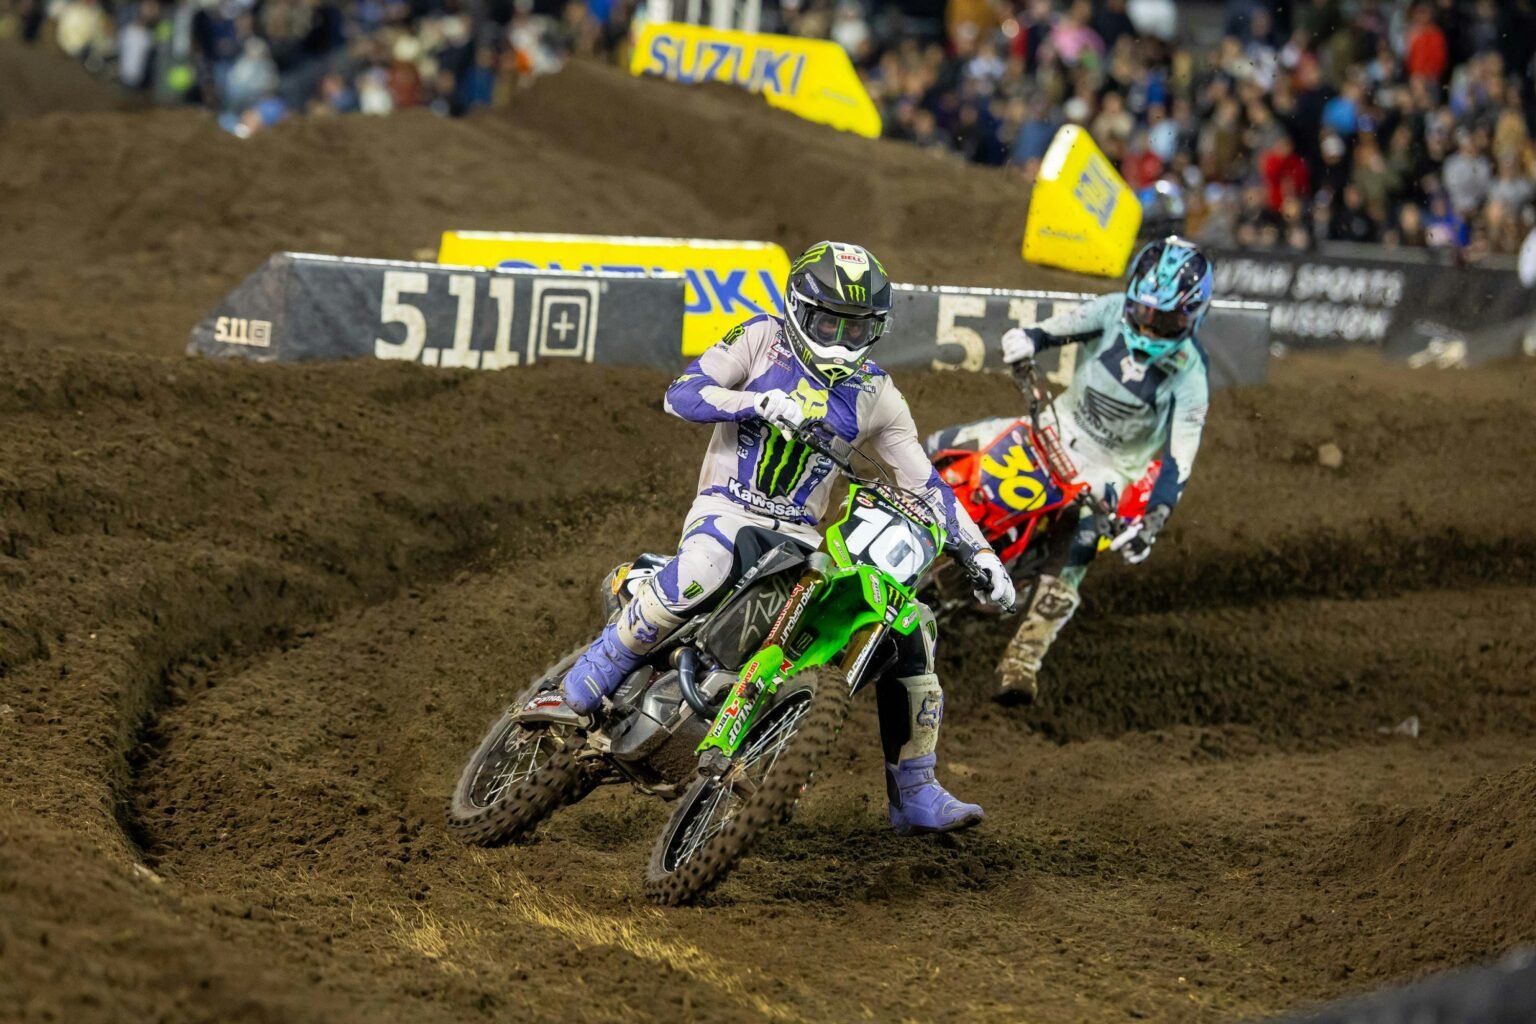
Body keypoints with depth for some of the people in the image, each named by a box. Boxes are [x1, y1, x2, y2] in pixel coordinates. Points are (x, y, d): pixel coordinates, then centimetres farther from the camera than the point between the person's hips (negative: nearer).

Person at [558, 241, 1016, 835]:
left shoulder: (874, 395, 10)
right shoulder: (762, 340, 1)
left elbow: (925, 484, 12)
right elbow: (681, 395, -10)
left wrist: (980, 553, 2)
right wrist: (761, 401, -25)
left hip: (800, 539, 4)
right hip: (727, 511, -4)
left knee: (909, 620, -7)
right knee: (704, 565, -41)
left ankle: (915, 793, 3)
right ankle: (591, 679, -22)